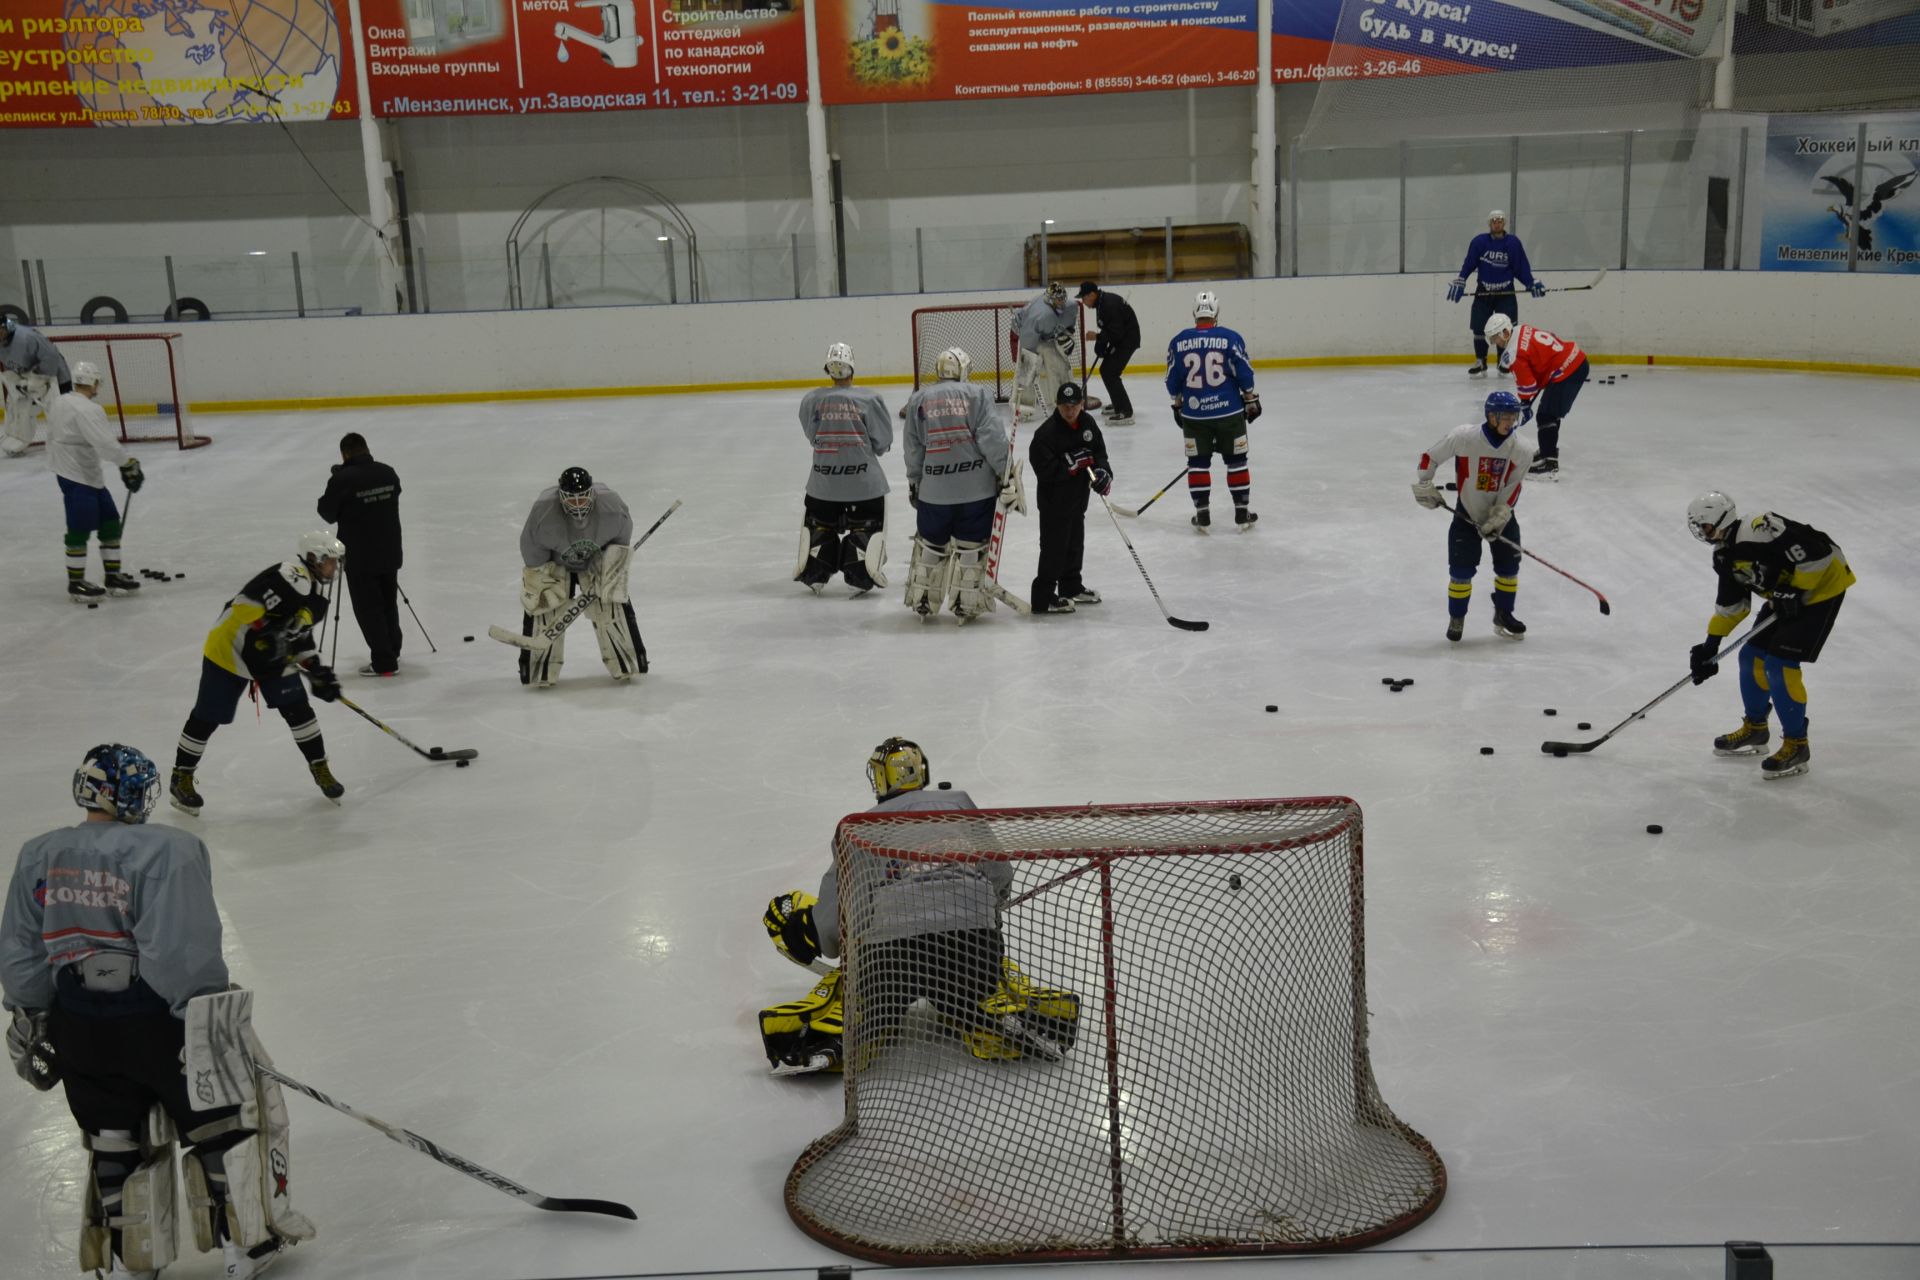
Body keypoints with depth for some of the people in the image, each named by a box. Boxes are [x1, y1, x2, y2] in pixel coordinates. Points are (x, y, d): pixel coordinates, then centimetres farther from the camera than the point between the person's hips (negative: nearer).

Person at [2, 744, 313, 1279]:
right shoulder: (167, 851, -18)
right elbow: (182, 953, -22)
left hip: (79, 1029, 6)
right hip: (159, 1019, -5)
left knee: (115, 1140, 20)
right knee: (227, 1117, 12)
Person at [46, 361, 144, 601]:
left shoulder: (61, 402, 10)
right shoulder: (87, 410, -21)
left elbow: (52, 437, 20)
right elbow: (105, 442, -29)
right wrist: (128, 464, -25)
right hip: (78, 478, -10)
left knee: (109, 521, 12)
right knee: (80, 530, -4)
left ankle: (113, 576, 17)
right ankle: (76, 584, 3)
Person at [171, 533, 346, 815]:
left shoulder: (312, 591, 8)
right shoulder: (292, 576, -24)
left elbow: (300, 633, 14)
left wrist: (318, 671, 7)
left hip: (272, 653, 8)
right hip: (230, 649, -8)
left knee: (298, 708, 1)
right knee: (207, 717, 1)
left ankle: (320, 769, 16)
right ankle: (181, 778, 17)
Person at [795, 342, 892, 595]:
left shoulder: (812, 400, -6)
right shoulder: (869, 399, -12)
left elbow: (813, 437, 4)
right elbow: (883, 440, -6)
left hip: (823, 476, 3)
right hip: (863, 477, -2)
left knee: (819, 522, 20)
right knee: (868, 522, 12)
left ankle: (813, 575, 22)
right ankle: (861, 577, 6)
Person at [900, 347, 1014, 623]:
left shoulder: (918, 399, 6)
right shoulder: (978, 394, -1)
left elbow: (912, 450, 8)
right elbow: (992, 438, -9)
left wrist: (914, 482, 19)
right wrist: (1006, 472, -2)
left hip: (933, 489, 2)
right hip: (977, 486, -2)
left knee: (930, 543, 17)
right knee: (971, 545, 9)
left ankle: (923, 602, 24)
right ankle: (966, 604, 12)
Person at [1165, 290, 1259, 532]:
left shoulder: (1178, 342, 0)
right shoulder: (1230, 338, -7)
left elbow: (1173, 381, 5)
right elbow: (1244, 373, -5)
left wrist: (1178, 406, 20)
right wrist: (1251, 401, 9)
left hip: (1194, 415, 1)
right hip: (1229, 412, -1)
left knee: (1198, 462, 13)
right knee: (1236, 460, 10)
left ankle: (1202, 514, 14)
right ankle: (1242, 513, 14)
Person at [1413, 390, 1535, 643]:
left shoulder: (1521, 450, -14)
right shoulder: (1463, 437, -23)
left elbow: (1512, 487, -11)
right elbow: (1431, 456, -11)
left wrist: (1498, 518, -18)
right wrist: (1424, 485, -9)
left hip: (1501, 514, 3)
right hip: (1467, 513, -3)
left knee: (1509, 566, 5)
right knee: (1461, 570, -4)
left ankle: (1503, 616, 24)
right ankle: (1456, 619, 14)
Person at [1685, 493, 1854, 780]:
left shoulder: (1760, 531, -28)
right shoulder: (1726, 557, 3)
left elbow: (1816, 551, -29)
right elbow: (1730, 604, 12)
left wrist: (1796, 592, -21)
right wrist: (1710, 645, 10)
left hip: (1821, 587, -10)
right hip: (1786, 596, 10)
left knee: (1779, 664, -13)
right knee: (1752, 656, 12)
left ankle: (1796, 746, -2)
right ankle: (1755, 728, 32)